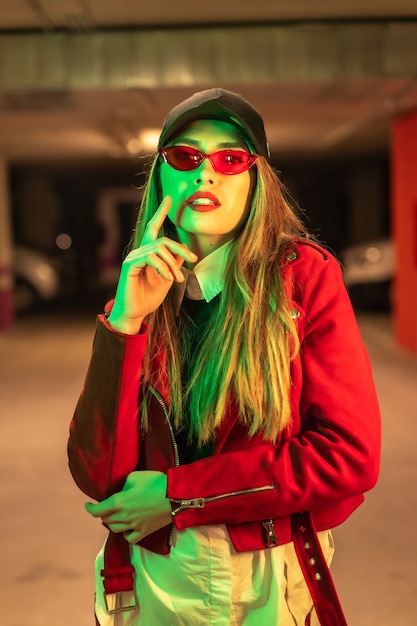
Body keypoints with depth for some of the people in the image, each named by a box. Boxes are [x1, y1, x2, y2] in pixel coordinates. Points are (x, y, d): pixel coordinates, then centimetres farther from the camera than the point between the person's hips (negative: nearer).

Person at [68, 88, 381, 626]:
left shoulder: (305, 276, -10)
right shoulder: (134, 303, -2)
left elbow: (350, 454, -16)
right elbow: (97, 477, -12)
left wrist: (178, 492, -16)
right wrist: (126, 321, -22)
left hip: (271, 582, -2)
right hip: (158, 581, 2)